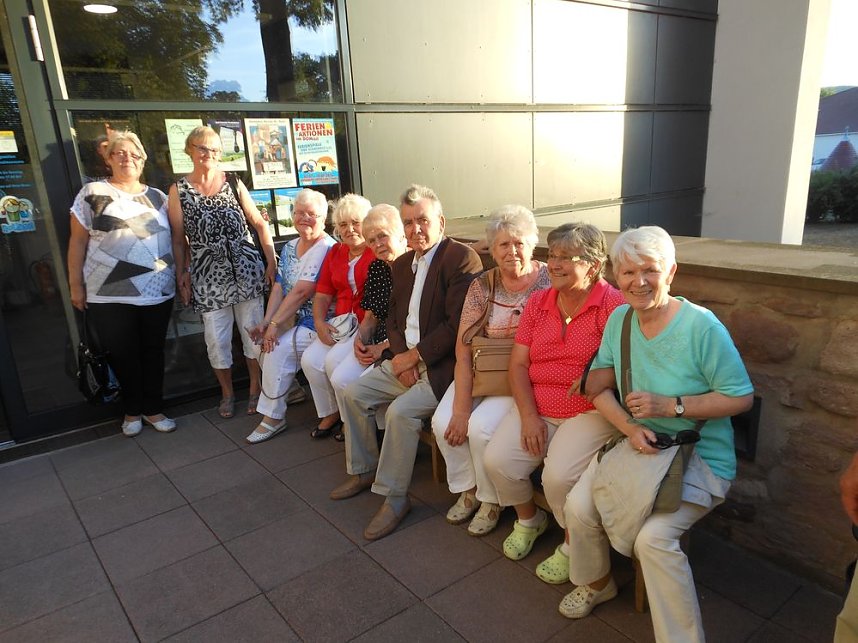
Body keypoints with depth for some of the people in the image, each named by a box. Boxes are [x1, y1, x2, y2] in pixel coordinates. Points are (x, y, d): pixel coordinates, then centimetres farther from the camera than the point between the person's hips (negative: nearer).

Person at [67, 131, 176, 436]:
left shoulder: (158, 197, 11)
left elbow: (174, 238, 15)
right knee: (122, 354, 6)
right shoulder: (93, 193, 1)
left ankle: (153, 409, 23)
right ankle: (133, 410, 24)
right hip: (109, 296, -2)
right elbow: (78, 242, 1)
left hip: (158, 293, 3)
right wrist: (76, 285, -2)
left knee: (153, 351, 9)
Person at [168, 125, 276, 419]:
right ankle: (227, 392, 25)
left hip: (246, 269, 1)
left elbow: (260, 224, 4)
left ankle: (255, 388, 24)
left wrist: (271, 261, -3)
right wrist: (182, 275, 1)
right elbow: (178, 239, 5)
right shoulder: (178, 190, 3)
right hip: (208, 274, 0)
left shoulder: (233, 183, 5)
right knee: (216, 338, 5)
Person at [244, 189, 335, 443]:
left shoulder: (326, 248, -17)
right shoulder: (289, 248, 12)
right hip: (294, 319, 8)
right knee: (267, 342, -11)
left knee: (277, 350, -18)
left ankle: (273, 417, -3)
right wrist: (267, 321, -6)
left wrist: (274, 324, -18)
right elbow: (279, 287, 7)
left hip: (315, 322, -8)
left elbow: (301, 292, -21)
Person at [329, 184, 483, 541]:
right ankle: (364, 471, 22)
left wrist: (414, 356, -15)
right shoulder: (402, 264, 14)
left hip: (441, 364, -8)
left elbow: (457, 324, -20)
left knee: (401, 411, -25)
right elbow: (393, 317, 15)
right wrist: (400, 355, -5)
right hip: (405, 359, 9)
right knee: (354, 393, 4)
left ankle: (394, 497, -6)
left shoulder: (462, 258, -13)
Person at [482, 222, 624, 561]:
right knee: (496, 460, -12)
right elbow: (518, 363, 5)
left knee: (559, 476, -24)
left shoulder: (613, 305, -9)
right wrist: (529, 417, -5)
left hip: (590, 412, -5)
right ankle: (528, 519, 20)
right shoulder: (538, 302, 8)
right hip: (536, 409, 5)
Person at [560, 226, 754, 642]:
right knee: (577, 507, -10)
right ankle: (596, 583, 22)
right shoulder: (619, 319, 0)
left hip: (699, 456, -5)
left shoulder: (701, 325, -18)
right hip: (637, 443, 5)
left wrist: (670, 405, -22)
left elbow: (741, 397, -14)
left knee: (653, 536, -25)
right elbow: (598, 385, 2)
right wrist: (630, 428, -14)